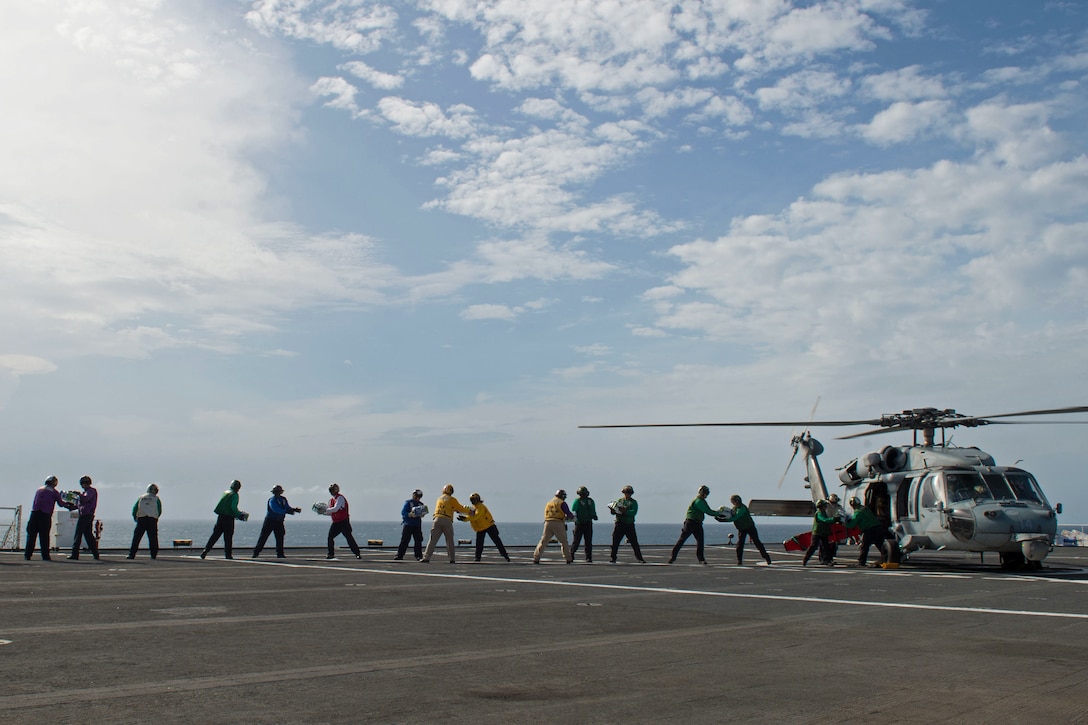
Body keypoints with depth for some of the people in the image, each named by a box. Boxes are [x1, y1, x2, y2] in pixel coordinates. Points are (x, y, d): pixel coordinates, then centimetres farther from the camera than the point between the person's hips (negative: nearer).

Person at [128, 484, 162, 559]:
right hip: (152, 519, -1)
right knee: (153, 538, 3)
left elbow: (135, 508, 12)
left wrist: (135, 517, 20)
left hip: (141, 518, 1)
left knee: (136, 537, 4)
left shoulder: (141, 497, 17)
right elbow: (160, 510, 5)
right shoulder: (156, 498, 11)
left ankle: (131, 555, 1)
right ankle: (154, 555, -1)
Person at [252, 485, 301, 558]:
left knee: (280, 537, -2)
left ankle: (280, 553, 2)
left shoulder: (283, 499, 7)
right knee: (263, 536, -3)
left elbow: (288, 508, 9)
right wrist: (287, 511, -33)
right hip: (270, 521, -6)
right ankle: (256, 552, 4)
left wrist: (294, 510, -10)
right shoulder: (272, 500, -16)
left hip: (279, 522, 6)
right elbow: (276, 510, -29)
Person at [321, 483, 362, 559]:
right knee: (330, 537, 1)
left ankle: (357, 553, -4)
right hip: (336, 523, 8)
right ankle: (331, 554, 12)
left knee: (349, 537, -9)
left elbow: (335, 509, -24)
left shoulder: (340, 498, -13)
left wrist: (325, 510, -19)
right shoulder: (332, 500, 12)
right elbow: (331, 513, 17)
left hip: (343, 522, -8)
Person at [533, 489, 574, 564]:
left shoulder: (548, 503, 21)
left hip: (547, 523, 4)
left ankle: (536, 558, -1)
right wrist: (572, 518, 21)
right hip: (558, 524, -4)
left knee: (543, 541, 6)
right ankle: (568, 559, 11)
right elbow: (568, 514, -3)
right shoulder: (562, 503, 2)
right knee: (564, 542, 9)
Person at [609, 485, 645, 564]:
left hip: (629, 524, -1)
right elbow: (613, 512, 8)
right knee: (615, 542, -1)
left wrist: (625, 511, -23)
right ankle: (613, 558, 8)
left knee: (634, 542, -1)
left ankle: (640, 558, 3)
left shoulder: (633, 502, 7)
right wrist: (612, 510, -15)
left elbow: (634, 512, -10)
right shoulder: (619, 501, 12)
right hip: (619, 524, 1)